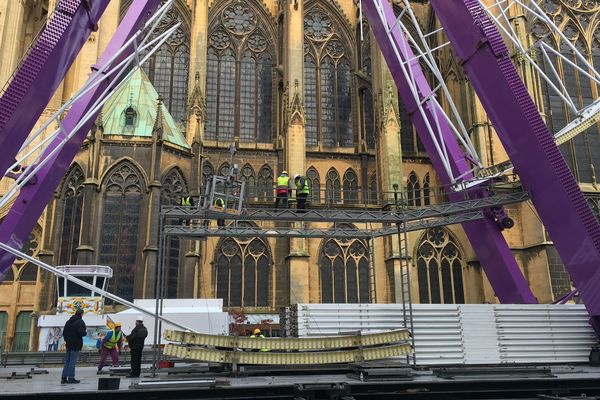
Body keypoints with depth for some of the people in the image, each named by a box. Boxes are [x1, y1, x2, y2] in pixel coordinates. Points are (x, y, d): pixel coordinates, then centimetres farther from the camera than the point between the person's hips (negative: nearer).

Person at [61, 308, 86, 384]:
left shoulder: (68, 321, 13)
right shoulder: (80, 322, -12)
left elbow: (64, 332, 16)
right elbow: (82, 333, -21)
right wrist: (86, 331, -1)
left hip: (68, 344, 7)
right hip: (76, 345, -7)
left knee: (67, 361, 12)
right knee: (72, 361, -5)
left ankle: (64, 378, 12)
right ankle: (71, 378, -3)